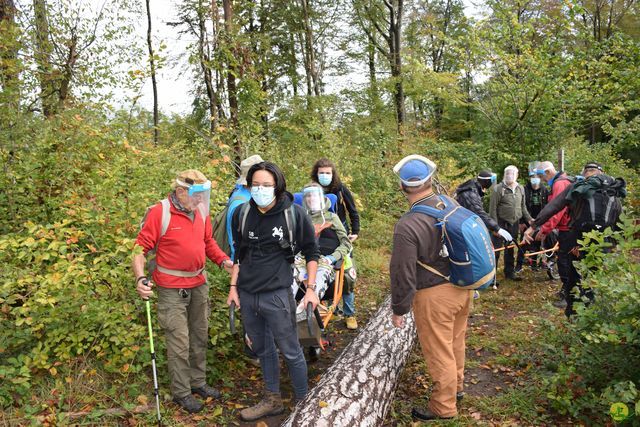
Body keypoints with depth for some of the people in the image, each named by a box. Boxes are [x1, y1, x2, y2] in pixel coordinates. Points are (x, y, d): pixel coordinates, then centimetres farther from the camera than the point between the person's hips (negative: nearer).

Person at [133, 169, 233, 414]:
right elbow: (141, 248, -14)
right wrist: (140, 277, -27)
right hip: (172, 290, -6)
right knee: (179, 343, 0)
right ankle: (181, 393, 18)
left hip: (199, 285, 6)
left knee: (200, 337, 17)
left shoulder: (201, 212, 2)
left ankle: (198, 382, 34)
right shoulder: (159, 213, -16)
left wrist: (223, 260, -1)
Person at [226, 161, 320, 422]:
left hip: (277, 295, -4)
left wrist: (311, 289, -5)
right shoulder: (242, 214, 0)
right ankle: (272, 401, 36)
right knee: (263, 350, 18)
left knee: (290, 352, 5)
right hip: (247, 295, 4)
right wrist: (233, 286, 9)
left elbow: (311, 252, 0)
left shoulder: (294, 214, -10)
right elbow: (238, 254, 12)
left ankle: (303, 403, 25)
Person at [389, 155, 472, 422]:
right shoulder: (452, 204, -4)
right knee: (456, 343, 25)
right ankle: (456, 387, 46)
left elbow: (404, 274, -19)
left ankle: (444, 408, 27)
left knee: (439, 352, 10)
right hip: (462, 286, 7)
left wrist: (398, 310, -4)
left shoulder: (407, 225, -24)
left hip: (435, 295, -7)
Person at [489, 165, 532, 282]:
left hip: (514, 223, 6)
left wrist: (529, 219, 9)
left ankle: (509, 272, 27)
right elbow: (493, 208, -11)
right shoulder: (498, 189, -11)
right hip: (501, 223, -5)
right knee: (496, 249, -4)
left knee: (510, 249, 16)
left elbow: (523, 206, 18)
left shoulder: (520, 189, 8)